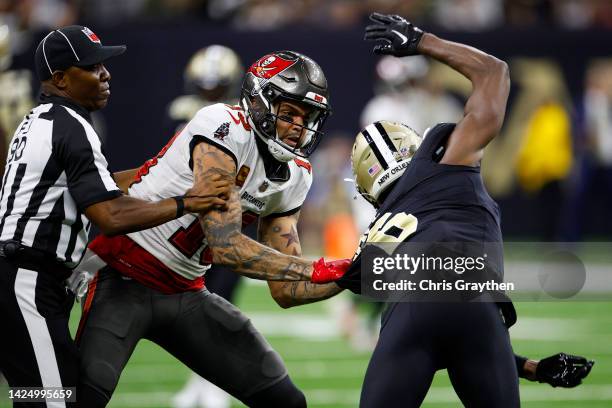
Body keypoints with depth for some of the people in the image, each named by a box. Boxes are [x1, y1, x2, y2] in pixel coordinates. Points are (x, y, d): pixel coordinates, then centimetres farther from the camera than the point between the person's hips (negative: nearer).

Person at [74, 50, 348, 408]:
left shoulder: (295, 177, 3)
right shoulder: (225, 129, -21)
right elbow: (227, 248, -27)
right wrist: (316, 270, -25)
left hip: (186, 295, 8)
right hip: (124, 281, -8)